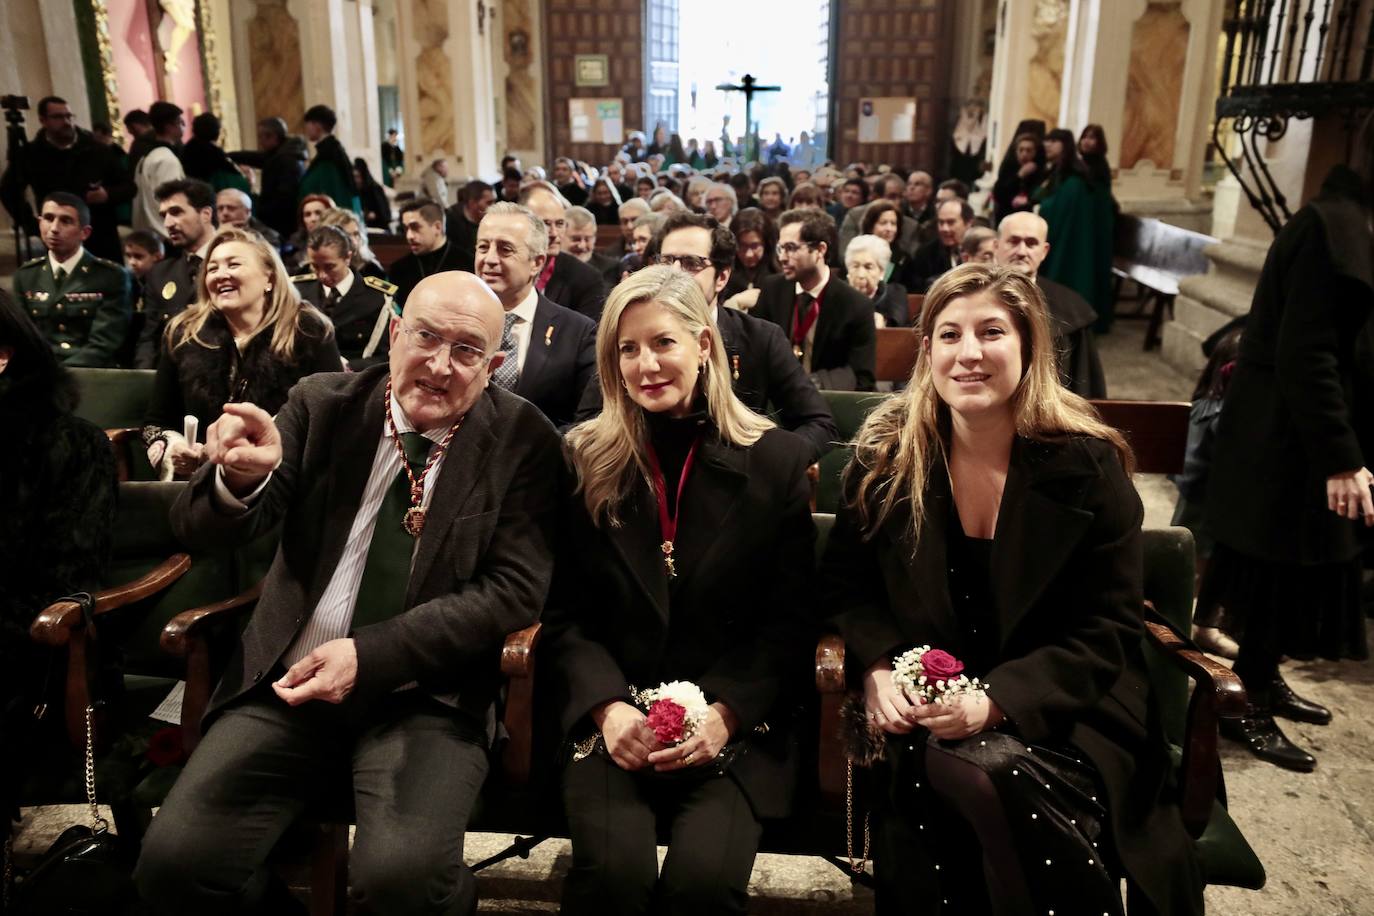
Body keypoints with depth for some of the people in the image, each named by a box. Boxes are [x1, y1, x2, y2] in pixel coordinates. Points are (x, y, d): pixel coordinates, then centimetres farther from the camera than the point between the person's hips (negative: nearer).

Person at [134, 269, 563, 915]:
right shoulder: (322, 405, 4)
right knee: (175, 860, -17)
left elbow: (513, 590, -9)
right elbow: (201, 533, 0)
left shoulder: (522, 442, -2)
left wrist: (370, 656, -18)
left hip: (423, 695, -2)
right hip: (291, 682, 3)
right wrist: (240, 477, -25)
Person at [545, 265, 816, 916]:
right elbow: (563, 613, 4)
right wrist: (607, 708, -12)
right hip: (610, 721, 1)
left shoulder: (777, 461, 3)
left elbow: (789, 620, 2)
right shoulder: (584, 461, 5)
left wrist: (725, 716, -12)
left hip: (734, 727, 0)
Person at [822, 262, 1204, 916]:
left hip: (1062, 710, -1)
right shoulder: (886, 457, -1)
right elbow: (846, 585, 8)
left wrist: (996, 702, -22)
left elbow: (1106, 631, -7)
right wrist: (878, 668, -13)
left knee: (999, 772, -32)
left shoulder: (1089, 466, -6)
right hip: (924, 704, 1)